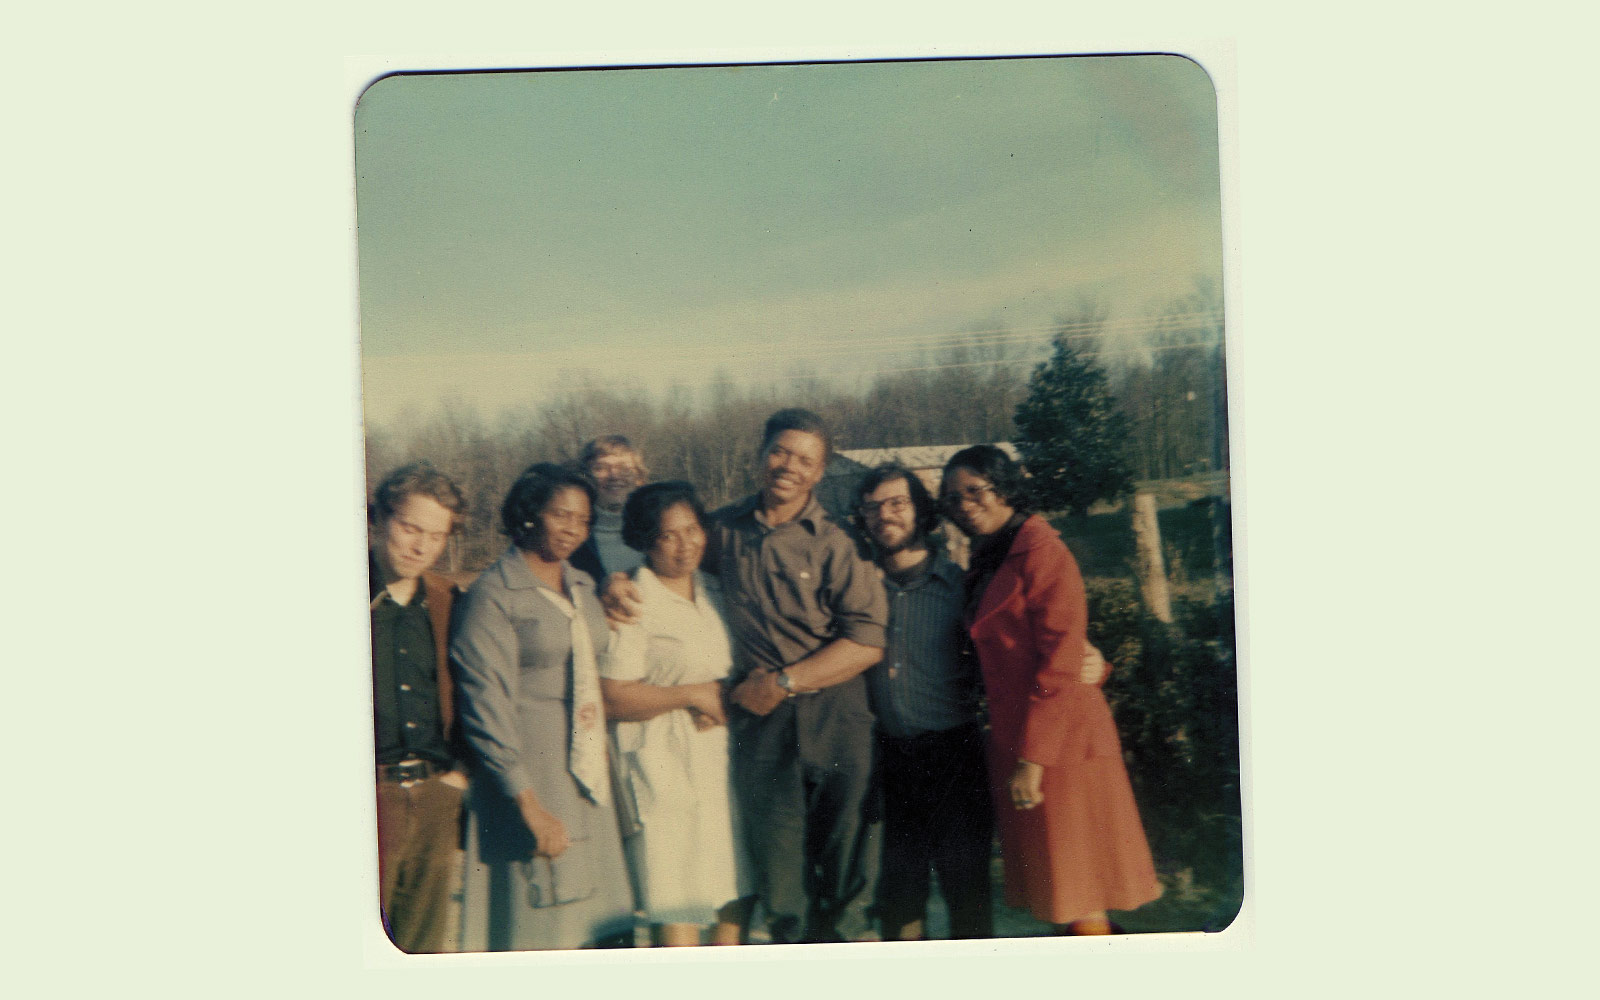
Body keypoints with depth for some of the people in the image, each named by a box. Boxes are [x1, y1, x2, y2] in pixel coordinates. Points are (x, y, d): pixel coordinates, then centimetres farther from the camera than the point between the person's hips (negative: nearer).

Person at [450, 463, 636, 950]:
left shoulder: (583, 586, 14)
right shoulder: (493, 594, -8)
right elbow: (486, 708, -13)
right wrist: (529, 804, -16)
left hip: (590, 780, 7)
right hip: (532, 777, -7)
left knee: (600, 929, 6)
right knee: (538, 931, -4)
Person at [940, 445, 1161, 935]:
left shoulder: (1039, 551, -12)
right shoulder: (988, 559, 16)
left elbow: (1059, 661, -18)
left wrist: (1032, 757, -20)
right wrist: (1013, 751, 9)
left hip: (1059, 742, -9)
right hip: (1014, 740, 9)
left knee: (1076, 892, -3)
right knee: (1055, 890, 13)